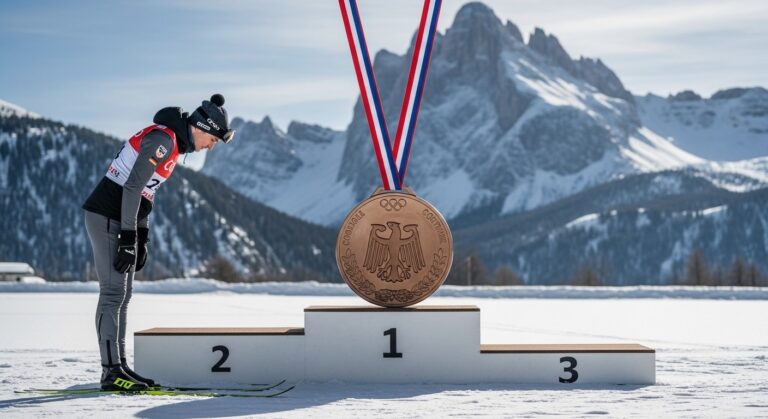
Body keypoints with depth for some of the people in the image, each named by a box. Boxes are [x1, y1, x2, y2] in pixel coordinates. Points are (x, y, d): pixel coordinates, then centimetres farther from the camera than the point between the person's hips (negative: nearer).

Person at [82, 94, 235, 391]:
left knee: (122, 295, 10)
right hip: (106, 218, -10)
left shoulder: (173, 142, 13)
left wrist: (141, 239, 18)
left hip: (122, 220, 10)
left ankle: (118, 366, 14)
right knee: (113, 294, -10)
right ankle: (111, 372, -9)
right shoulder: (163, 139, -17)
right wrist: (127, 237, -21)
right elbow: (132, 187, -22)